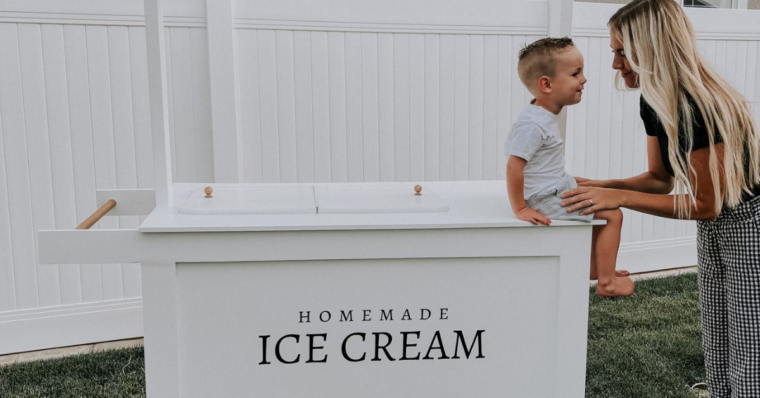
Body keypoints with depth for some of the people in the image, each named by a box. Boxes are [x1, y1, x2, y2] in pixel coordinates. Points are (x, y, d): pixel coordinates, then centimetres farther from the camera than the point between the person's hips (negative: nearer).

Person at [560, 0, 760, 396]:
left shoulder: (703, 107, -30)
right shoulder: (654, 102, -3)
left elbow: (705, 204, -25)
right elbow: (661, 178, 6)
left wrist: (620, 198, -26)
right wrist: (602, 185, -8)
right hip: (714, 227, 9)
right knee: (716, 354, 17)